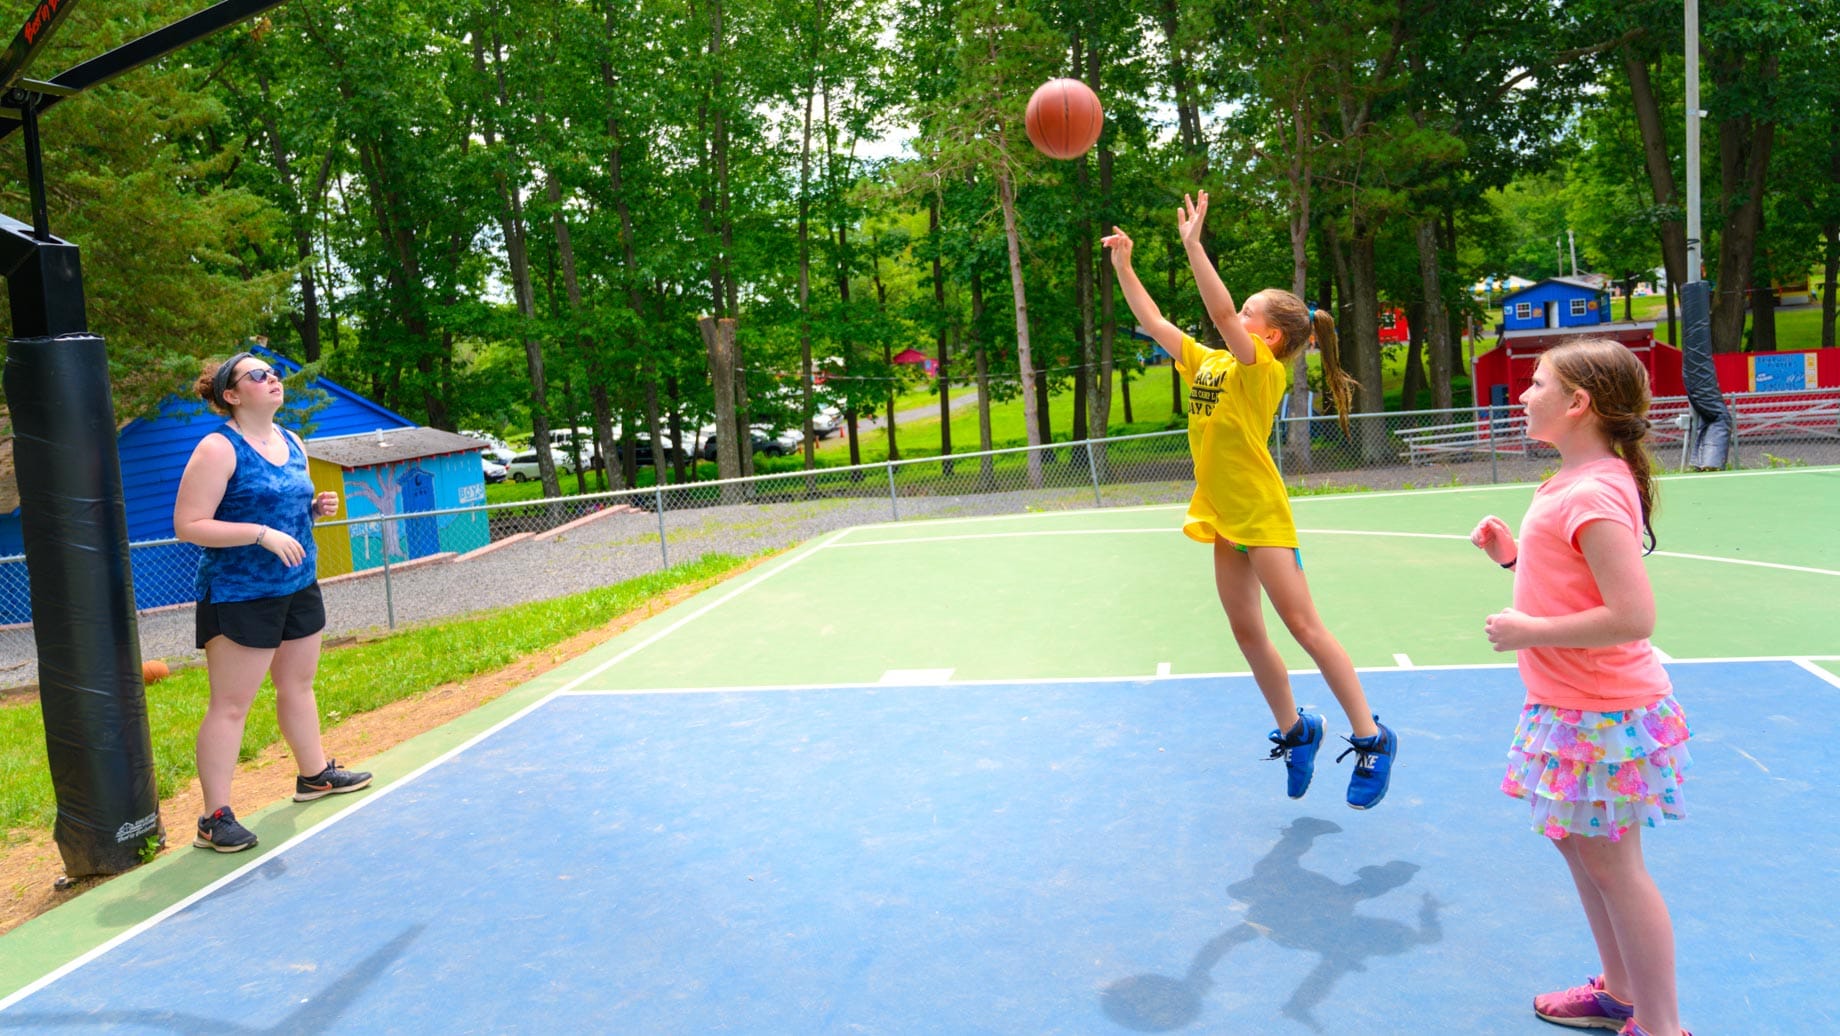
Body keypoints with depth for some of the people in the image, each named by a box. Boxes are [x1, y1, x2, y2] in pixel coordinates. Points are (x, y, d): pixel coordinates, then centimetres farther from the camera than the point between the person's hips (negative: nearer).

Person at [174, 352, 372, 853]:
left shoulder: (292, 442, 9)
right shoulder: (219, 449, -15)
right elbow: (188, 526, -19)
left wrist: (316, 507, 2)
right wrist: (262, 535, -25)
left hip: (298, 587, 8)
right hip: (239, 598, -8)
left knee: (298, 685, 20)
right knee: (231, 705, -3)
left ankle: (314, 774, 38)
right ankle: (215, 818, 4)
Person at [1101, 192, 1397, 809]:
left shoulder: (1263, 369, -13)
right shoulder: (1205, 362, 9)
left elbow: (1222, 312, -27)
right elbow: (1154, 323, 13)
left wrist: (1193, 244, -27)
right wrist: (1123, 267, 8)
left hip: (1262, 516, -8)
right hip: (1223, 518, 8)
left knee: (1304, 626, -6)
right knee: (1247, 633, 11)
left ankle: (1371, 738, 4)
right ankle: (1294, 730, 27)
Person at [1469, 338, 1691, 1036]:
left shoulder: (1592, 494, -24)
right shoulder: (1575, 483, 8)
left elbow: (1632, 616, -29)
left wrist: (1529, 631, -21)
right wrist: (1513, 554, 5)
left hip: (1601, 716, -10)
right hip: (1572, 707, 11)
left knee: (1611, 863, 2)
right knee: (1577, 843, 21)